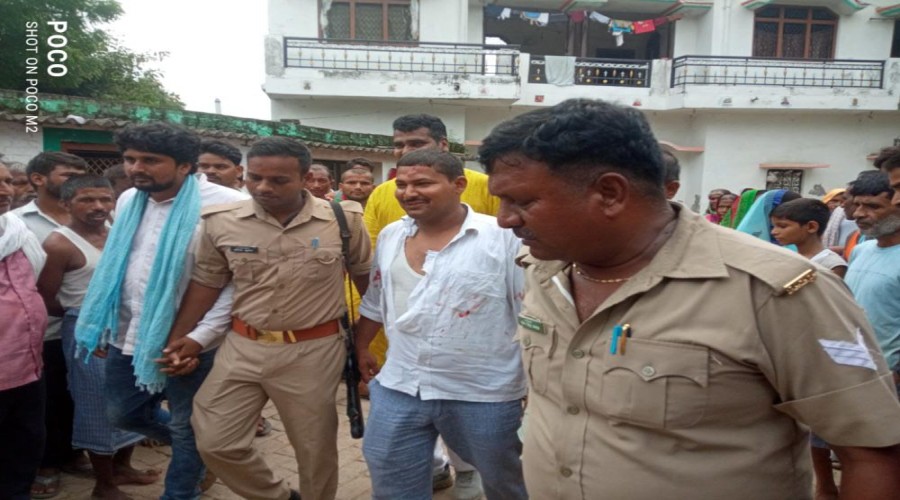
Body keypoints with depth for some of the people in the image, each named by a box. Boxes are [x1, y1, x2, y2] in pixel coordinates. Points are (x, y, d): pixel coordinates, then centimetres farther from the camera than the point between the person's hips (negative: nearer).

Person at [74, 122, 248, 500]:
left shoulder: (225, 205, -19)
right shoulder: (128, 200, 5)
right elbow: (114, 265, 16)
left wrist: (200, 338, -22)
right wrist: (104, 325, 17)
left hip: (186, 342, -7)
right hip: (128, 335, 7)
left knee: (187, 430, 10)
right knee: (122, 414, 22)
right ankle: (196, 449, 45)